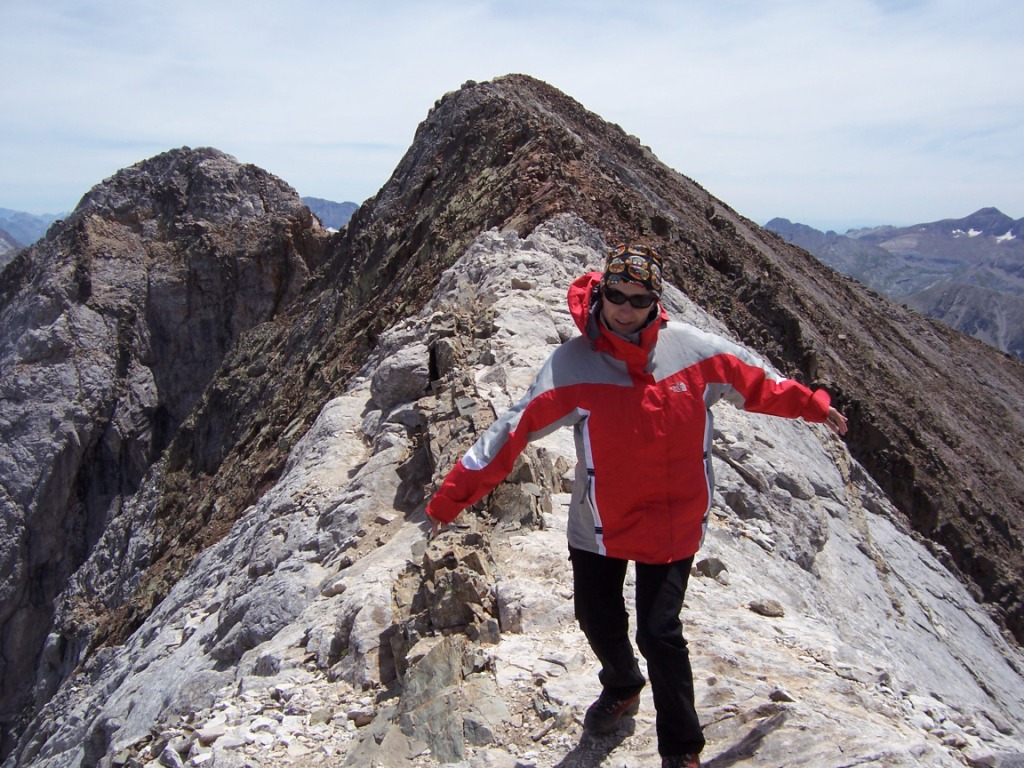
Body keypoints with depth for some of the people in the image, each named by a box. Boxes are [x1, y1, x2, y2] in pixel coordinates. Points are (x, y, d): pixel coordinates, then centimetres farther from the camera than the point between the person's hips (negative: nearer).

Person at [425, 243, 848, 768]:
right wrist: (451, 498, -18)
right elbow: (513, 431, -17)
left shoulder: (694, 349, -11)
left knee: (658, 631, -6)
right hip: (598, 524, 1)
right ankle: (622, 689, 52)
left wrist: (813, 406, 16)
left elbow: (757, 384, 7)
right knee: (596, 618, 17)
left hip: (674, 522, -1)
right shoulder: (573, 364, -16)